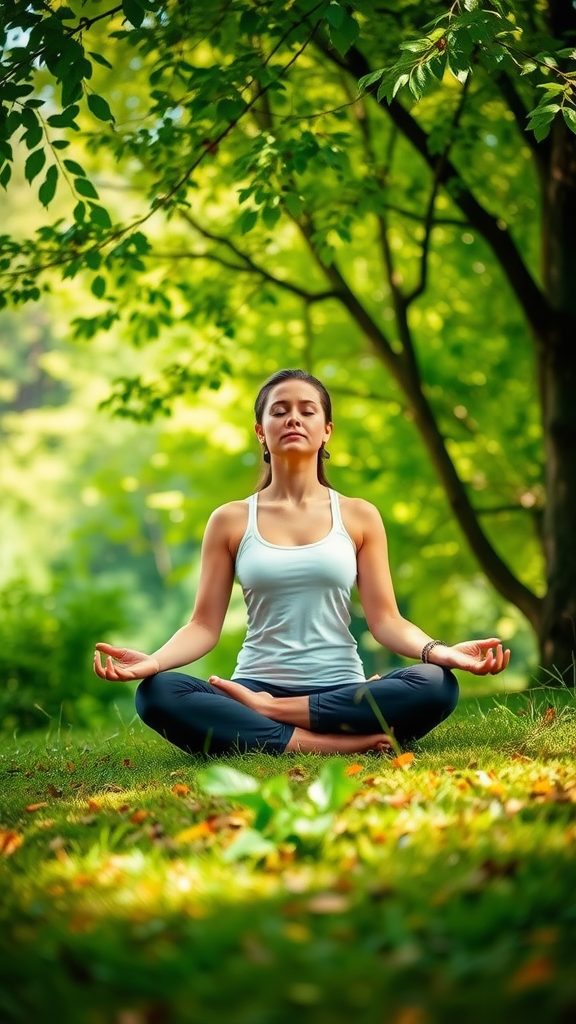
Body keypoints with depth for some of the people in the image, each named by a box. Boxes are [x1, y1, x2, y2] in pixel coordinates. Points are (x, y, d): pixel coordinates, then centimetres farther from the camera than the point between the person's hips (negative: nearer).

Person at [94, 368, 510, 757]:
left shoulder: (359, 516, 9)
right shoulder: (230, 521, 8)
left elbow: (385, 618, 3)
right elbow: (205, 625, 3)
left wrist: (440, 651, -18)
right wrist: (153, 660, -18)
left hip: (342, 693, 1)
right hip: (254, 686, 0)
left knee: (436, 685, -30)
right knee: (157, 693, -30)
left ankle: (268, 711, -22)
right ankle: (325, 744, -32)